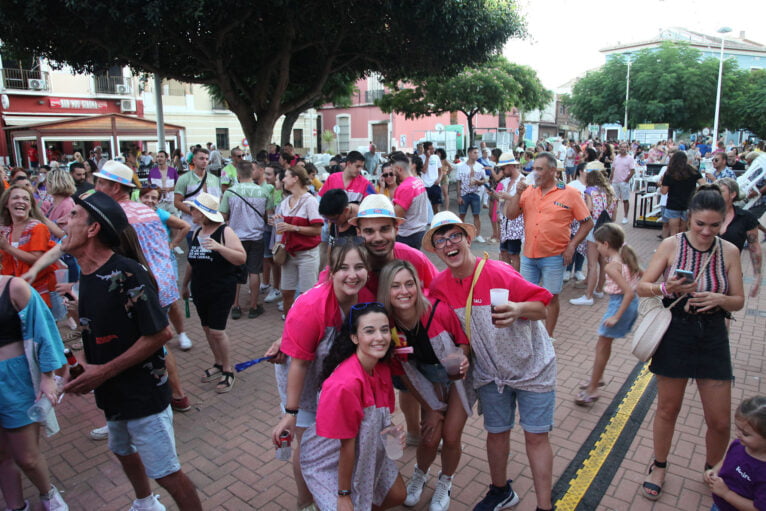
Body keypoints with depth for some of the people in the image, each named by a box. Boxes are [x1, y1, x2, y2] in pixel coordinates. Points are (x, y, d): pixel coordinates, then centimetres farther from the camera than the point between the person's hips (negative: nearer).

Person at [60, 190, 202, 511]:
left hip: (143, 393, -9)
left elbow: (159, 334, -25)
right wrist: (86, 369, 0)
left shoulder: (126, 273, -26)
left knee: (165, 473, 2)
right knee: (123, 452, 29)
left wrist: (104, 371, -21)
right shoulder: (87, 274, 2)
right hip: (113, 393, 10)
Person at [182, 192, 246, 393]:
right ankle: (218, 364, 31)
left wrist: (219, 247, -29)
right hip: (200, 290, 7)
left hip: (221, 291, -7)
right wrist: (184, 284, 26)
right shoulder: (197, 233, 9)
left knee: (217, 330, -7)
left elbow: (242, 258, -18)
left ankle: (228, 370, 9)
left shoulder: (225, 231, -12)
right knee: (207, 328, 13)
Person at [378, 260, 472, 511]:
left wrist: (462, 357, -37)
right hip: (429, 380, 2)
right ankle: (419, 475, 36)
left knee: (450, 437, -2)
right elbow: (403, 371, -10)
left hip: (459, 377, -1)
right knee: (430, 438, -1)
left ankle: (445, 483, 32)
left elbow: (464, 341, -13)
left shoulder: (440, 311, -32)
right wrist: (429, 409, -3)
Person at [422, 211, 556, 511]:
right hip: (490, 371, 4)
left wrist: (517, 310, -40)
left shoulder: (498, 273, -26)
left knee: (536, 436, 5)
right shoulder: (440, 286, -12)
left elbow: (541, 308, -20)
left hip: (531, 366, -3)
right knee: (496, 432, 17)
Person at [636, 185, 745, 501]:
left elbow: (739, 301, 1)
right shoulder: (672, 245, -9)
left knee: (720, 421, 7)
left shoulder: (729, 252, -4)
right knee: (668, 409, 13)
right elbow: (642, 287, -8)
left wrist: (719, 299, -21)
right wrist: (666, 288, -28)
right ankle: (659, 467, 35)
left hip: (713, 336, 2)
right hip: (675, 333, -1)